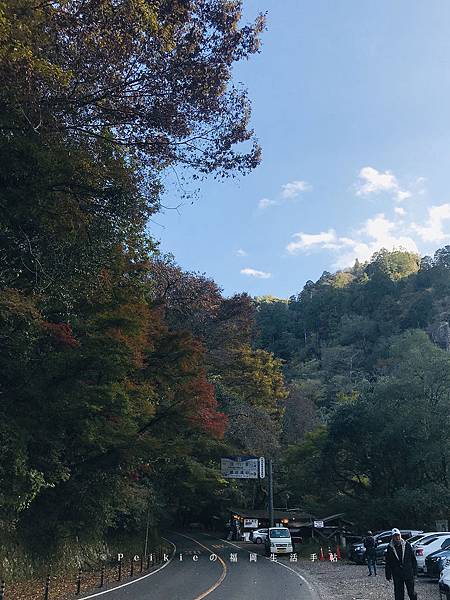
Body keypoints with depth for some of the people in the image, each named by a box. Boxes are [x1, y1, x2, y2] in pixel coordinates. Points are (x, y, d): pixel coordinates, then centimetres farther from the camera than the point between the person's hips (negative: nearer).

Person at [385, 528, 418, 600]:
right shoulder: (390, 547, 0)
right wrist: (388, 575, 2)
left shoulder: (407, 545, 1)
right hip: (397, 575, 0)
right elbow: (388, 563, 4)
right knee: (398, 594, 5)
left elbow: (413, 559, 5)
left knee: (411, 592, 6)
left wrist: (414, 571, 1)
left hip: (409, 573, 0)